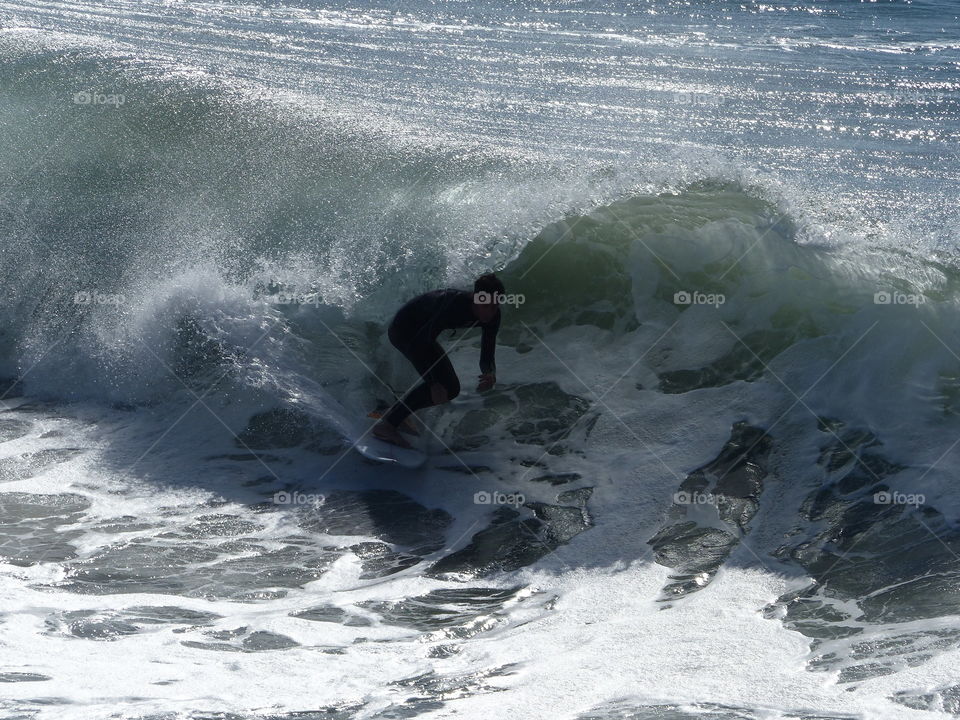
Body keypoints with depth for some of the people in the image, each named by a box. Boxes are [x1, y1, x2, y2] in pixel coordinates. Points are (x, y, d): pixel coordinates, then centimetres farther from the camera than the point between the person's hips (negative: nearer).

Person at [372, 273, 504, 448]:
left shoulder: (493, 315, -15)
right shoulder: (455, 304, -37)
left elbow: (487, 357, -10)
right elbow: (420, 343, -33)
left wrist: (490, 374, -34)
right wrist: (433, 384, -37)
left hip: (422, 330, 9)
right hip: (403, 328, -9)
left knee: (451, 389, 7)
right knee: (442, 386, -22)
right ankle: (387, 425, -22)